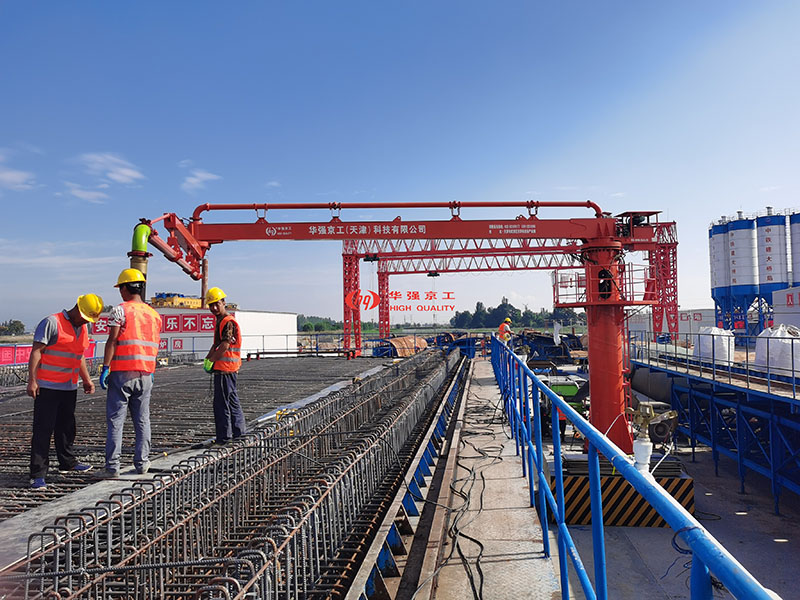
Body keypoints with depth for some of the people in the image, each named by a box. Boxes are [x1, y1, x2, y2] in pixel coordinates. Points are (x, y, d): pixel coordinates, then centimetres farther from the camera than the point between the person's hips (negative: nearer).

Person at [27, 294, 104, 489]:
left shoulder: (83, 329, 13)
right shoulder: (52, 323, -10)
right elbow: (36, 351, -13)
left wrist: (87, 380, 21)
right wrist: (32, 381, -18)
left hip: (69, 387, 7)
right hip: (47, 387, -7)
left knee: (66, 427, 17)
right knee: (43, 430, -4)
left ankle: (67, 463, 32)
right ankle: (38, 474, 0)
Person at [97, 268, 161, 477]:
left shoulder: (120, 310, -7)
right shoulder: (154, 314, 10)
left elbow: (112, 341, -13)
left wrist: (105, 368, -10)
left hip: (122, 373, -5)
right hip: (145, 374, 5)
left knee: (115, 420, 1)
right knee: (142, 420, 12)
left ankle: (112, 466, 2)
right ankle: (142, 462, 17)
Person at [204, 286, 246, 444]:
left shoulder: (228, 322, -15)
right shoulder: (220, 321, 18)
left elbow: (224, 346, -22)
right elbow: (216, 344, 20)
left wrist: (211, 361, -14)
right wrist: (207, 359, 7)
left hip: (225, 368, -10)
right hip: (223, 367, 10)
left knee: (221, 403, -5)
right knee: (232, 400, 17)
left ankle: (224, 436, 0)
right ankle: (239, 430, 26)